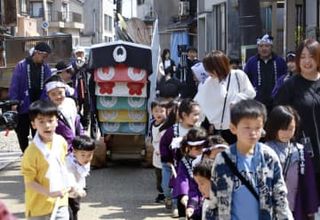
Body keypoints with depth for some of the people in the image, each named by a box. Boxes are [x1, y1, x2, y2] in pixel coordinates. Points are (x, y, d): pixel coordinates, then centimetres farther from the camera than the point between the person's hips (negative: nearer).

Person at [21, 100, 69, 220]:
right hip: (39, 205, -5)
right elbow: (29, 182, -19)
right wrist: (49, 193, -28)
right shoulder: (32, 151, -23)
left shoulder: (61, 142, -4)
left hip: (60, 202, 6)